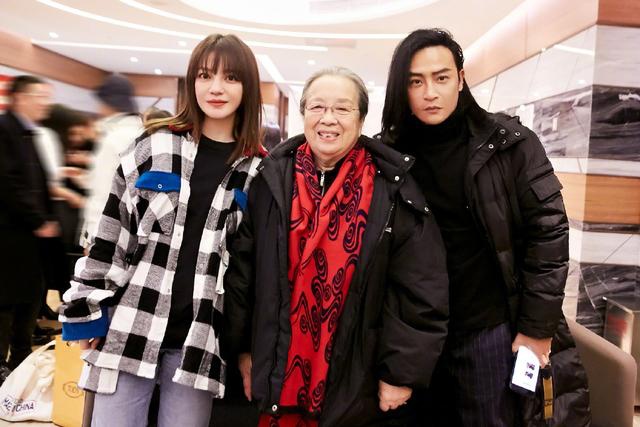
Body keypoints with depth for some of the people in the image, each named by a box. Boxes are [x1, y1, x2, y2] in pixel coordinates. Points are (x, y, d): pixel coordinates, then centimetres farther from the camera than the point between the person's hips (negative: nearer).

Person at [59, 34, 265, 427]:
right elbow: (111, 235, 3)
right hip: (128, 328, 0)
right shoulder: (153, 146, 1)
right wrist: (89, 312, 1)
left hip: (200, 339, 1)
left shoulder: (259, 169, 3)